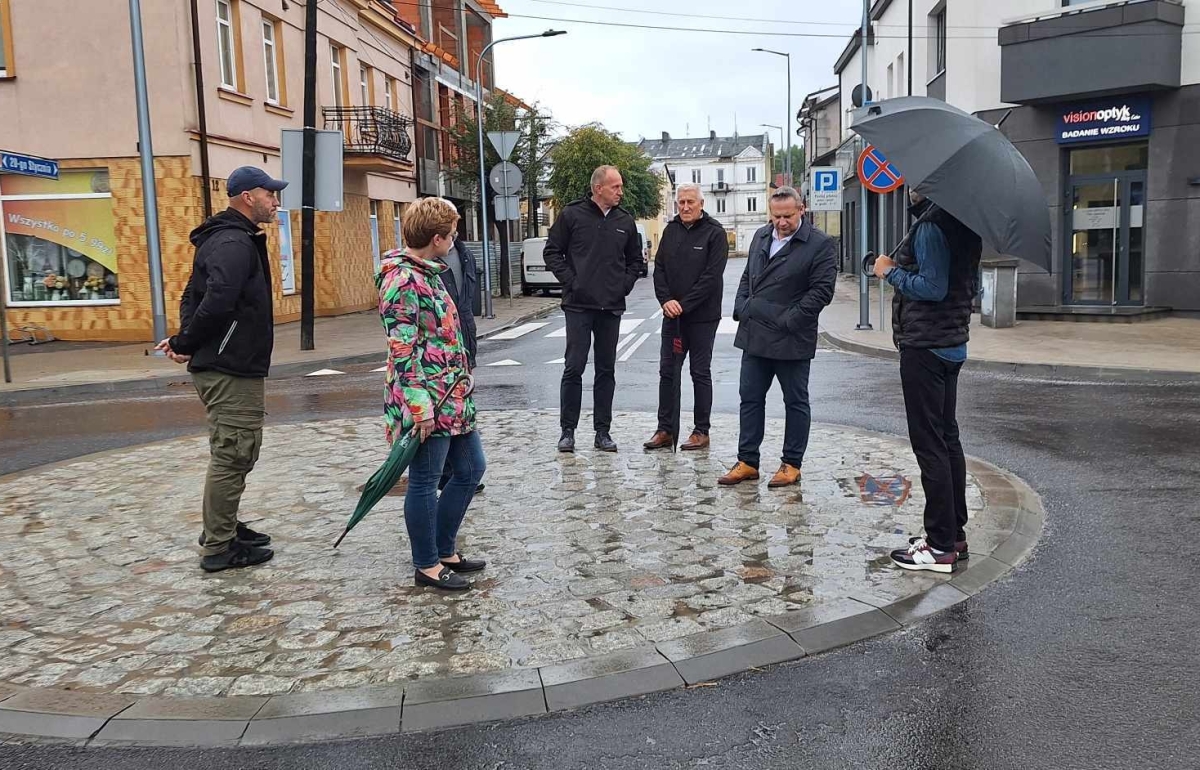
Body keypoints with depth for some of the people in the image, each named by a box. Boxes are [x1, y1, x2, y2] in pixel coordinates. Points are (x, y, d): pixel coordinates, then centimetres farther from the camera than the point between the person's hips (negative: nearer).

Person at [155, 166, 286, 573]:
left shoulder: (232, 239, 18)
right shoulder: (235, 243, -17)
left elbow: (194, 295, 20)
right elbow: (217, 302, -29)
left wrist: (185, 339, 5)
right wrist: (185, 344, -16)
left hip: (229, 369, 11)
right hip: (232, 371, -11)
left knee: (233, 454, 20)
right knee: (232, 455, -4)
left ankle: (223, 528, 32)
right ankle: (219, 547, 4)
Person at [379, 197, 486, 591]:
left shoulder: (428, 273, 13)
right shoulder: (403, 280, -16)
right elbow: (402, 349, -20)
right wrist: (420, 405, -22)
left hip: (453, 397, 10)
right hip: (427, 403, -10)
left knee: (470, 469, 17)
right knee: (425, 481, 3)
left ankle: (444, 551, 29)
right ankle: (427, 566, 17)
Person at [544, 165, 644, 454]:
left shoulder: (625, 221, 10)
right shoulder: (572, 215, -2)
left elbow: (635, 259, 20)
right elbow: (552, 252, 1)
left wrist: (625, 285, 6)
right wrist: (570, 281, -7)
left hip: (612, 307, 4)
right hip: (579, 305, -4)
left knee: (606, 371, 8)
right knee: (574, 368, -3)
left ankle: (602, 431, 15)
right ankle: (568, 430, 6)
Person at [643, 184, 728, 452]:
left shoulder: (714, 232, -7)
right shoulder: (671, 230, 10)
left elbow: (712, 275, -14)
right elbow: (659, 269, 9)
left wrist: (684, 305, -17)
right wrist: (665, 300, -8)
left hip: (702, 316, -5)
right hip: (672, 315, 5)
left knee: (700, 373, 3)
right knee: (667, 371, 7)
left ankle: (701, 432, 11)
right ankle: (665, 430, 14)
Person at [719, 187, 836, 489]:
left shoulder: (819, 244, -8)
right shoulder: (761, 237, 12)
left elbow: (822, 290, -13)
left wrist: (788, 322, -16)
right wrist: (741, 309, 6)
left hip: (791, 340, -6)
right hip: (755, 335, 6)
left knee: (796, 402, 7)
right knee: (750, 398, 10)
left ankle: (792, 464, 17)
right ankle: (747, 462, 19)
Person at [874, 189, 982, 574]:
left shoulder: (930, 226, -16)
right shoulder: (964, 224, 14)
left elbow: (932, 287, -23)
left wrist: (891, 271, -10)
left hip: (924, 347, -10)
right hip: (952, 343, 10)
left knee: (929, 444, -5)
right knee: (947, 437, 15)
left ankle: (941, 546, -1)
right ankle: (955, 534, 23)